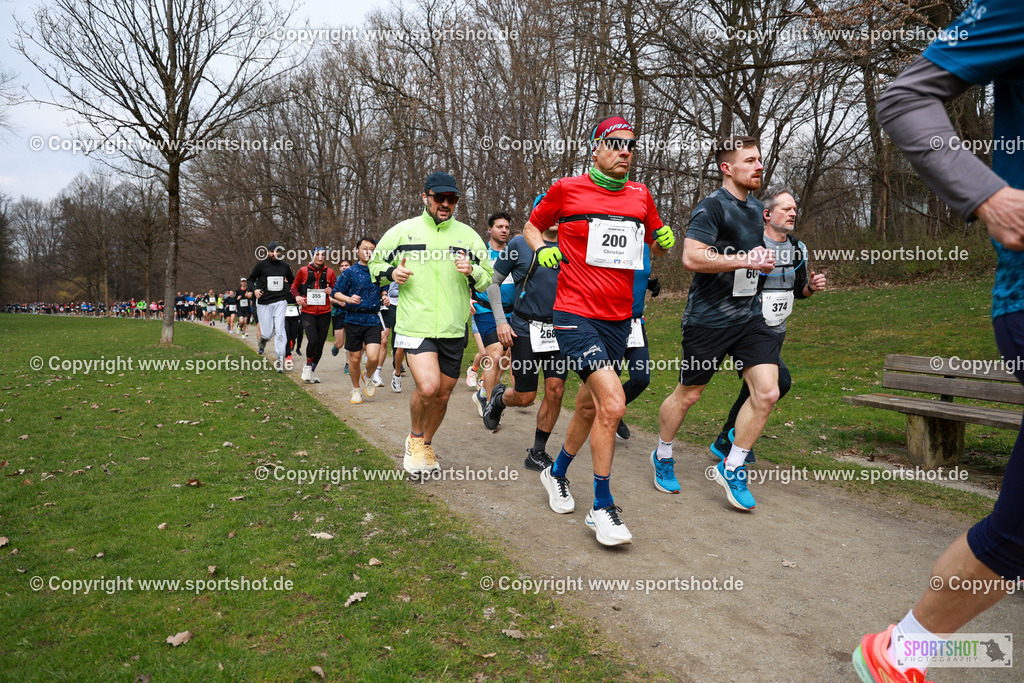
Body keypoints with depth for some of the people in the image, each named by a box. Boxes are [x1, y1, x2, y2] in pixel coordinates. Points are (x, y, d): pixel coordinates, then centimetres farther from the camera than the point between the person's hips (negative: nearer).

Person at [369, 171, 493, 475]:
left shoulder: (468, 235, 7)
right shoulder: (402, 231, 3)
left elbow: (488, 277, 13)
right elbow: (375, 264, 14)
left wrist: (471, 272, -9)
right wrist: (391, 272, -9)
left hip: (453, 331, 3)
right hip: (415, 326, -3)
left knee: (442, 396, 10)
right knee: (428, 387, -20)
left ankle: (425, 444, 36)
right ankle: (415, 437, 10)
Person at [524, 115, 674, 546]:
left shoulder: (641, 195, 10)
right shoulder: (567, 190, -2)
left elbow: (656, 242, 24)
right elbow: (532, 225, 13)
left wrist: (664, 239, 1)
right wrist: (541, 248, -8)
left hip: (618, 319, 6)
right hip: (576, 316, -6)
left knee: (589, 407, 16)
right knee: (612, 404, -19)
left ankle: (557, 473, 42)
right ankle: (602, 508, -3)